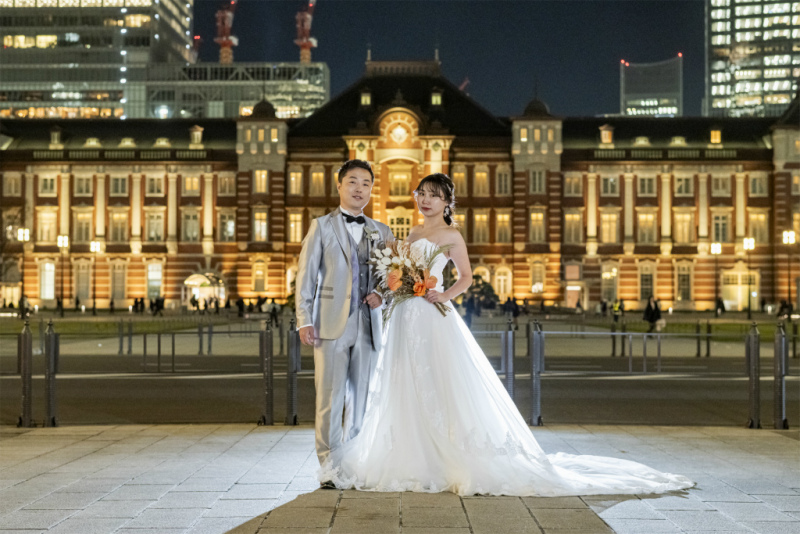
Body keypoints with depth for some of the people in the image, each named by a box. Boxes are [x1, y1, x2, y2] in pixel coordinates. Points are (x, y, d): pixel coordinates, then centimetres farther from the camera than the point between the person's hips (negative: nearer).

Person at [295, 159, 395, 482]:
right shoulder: (321, 226, 7)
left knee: (361, 398, 6)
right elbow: (306, 275, 2)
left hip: (368, 326, 3)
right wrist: (304, 320, -8)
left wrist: (382, 294, -2)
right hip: (331, 324, -3)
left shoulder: (382, 233, 16)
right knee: (330, 398, -5)